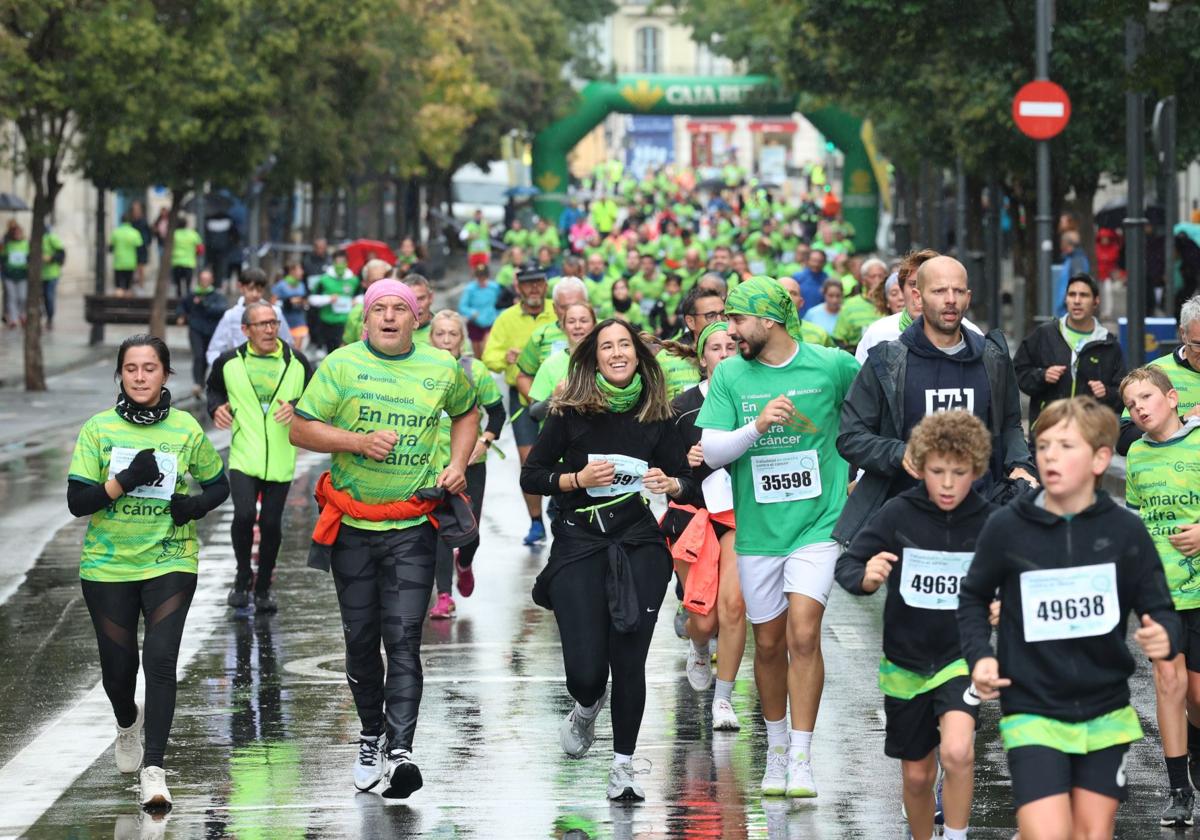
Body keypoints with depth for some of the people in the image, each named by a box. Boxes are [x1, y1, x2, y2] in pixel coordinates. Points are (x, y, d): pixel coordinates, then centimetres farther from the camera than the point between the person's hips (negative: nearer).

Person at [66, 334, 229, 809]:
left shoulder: (186, 430, -1)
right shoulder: (99, 429, -2)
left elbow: (219, 485, 12)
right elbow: (77, 502, -6)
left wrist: (196, 505, -10)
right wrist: (125, 480, -21)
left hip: (170, 563, -1)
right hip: (108, 566, 1)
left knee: (160, 661, -16)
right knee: (118, 668, 9)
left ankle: (153, 770, -16)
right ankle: (128, 724, 44)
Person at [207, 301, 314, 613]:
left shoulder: (296, 362, 2)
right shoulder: (229, 362, 0)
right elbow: (214, 389, 19)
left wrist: (297, 407, -10)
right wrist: (216, 407, -2)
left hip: (280, 460, 1)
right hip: (244, 456, -1)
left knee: (271, 524, 4)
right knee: (244, 515, -19)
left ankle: (263, 588, 24)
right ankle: (243, 576, 6)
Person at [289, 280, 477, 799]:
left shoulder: (443, 369, 4)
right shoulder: (341, 365, -2)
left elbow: (465, 412, 24)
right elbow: (300, 429, -3)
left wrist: (458, 464, 7)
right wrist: (359, 441, -16)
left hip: (411, 527, -1)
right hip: (352, 524, 1)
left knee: (404, 641, -11)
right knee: (360, 639, 10)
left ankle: (400, 752, -18)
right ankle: (371, 736, 29)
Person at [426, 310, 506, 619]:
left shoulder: (475, 371, -3)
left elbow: (497, 411, 5)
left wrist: (485, 440, -9)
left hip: (470, 463, 0)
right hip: (432, 462, 0)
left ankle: (464, 563, 39)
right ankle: (443, 596, -1)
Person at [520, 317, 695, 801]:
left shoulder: (656, 415, 4)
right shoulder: (570, 412, -1)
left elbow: (687, 482, 10)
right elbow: (530, 477, 3)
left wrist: (669, 484, -12)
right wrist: (577, 479, -13)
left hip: (639, 544, 1)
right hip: (579, 544, -1)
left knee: (629, 662, -4)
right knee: (585, 669, -6)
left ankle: (624, 765, 10)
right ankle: (586, 711, 32)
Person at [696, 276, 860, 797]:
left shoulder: (831, 365, -4)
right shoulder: (730, 376, 0)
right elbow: (711, 452, -6)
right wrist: (757, 426, -21)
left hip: (817, 524, -2)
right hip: (757, 531, 3)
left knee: (803, 635, -14)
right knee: (769, 643, 10)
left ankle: (801, 759, -10)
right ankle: (777, 750, 28)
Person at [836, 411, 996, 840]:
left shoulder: (989, 523, -12)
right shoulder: (899, 514, -12)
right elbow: (846, 564, -9)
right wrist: (865, 578, -31)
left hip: (961, 656, -2)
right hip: (905, 660, 2)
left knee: (957, 752, -26)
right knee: (917, 775, 14)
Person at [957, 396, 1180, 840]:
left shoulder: (1125, 531, -5)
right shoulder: (1006, 528, -6)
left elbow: (1159, 609, 2)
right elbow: (974, 597, 10)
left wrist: (1164, 637, -21)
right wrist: (979, 654, -6)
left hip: (1105, 714, 2)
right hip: (1034, 712, -2)